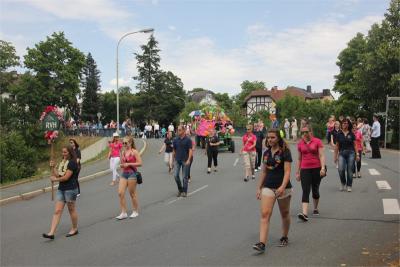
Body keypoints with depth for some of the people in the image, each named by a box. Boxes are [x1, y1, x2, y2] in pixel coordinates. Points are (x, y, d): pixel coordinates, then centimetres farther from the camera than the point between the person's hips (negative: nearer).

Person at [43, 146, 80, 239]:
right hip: (61, 189, 8)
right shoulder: (62, 162, 14)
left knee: (71, 209, 6)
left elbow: (66, 177, -17)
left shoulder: (72, 163, -12)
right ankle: (51, 233, -4)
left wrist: (55, 179, -5)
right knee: (57, 211, 0)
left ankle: (75, 229, 23)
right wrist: (53, 167, -4)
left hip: (70, 189, -8)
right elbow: (56, 175, 9)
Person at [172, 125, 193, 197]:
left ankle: (184, 191, 13)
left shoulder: (188, 140, -5)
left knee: (184, 177, 2)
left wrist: (188, 160, -19)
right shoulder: (175, 140, 5)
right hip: (177, 160, 3)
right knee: (176, 175, -4)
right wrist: (174, 159, 10)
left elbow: (190, 150, -9)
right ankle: (180, 189, 15)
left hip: (185, 161, -3)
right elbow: (174, 150, 12)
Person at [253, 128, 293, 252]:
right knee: (265, 214, -10)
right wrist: (259, 188, 13)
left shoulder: (285, 152, -8)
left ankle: (284, 238, 35)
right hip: (268, 187, 4)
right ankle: (262, 243, -14)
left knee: (284, 214, 13)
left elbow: (287, 172, -15)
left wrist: (283, 186, -29)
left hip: (283, 188, -4)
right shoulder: (266, 153, 8)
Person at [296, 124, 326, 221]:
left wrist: (323, 168, -18)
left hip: (316, 169, -1)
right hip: (305, 170, 1)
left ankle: (315, 209, 35)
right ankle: (305, 213, -19)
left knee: (315, 190, 12)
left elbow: (321, 156, -6)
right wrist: (297, 172, 14)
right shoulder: (300, 143, 7)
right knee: (305, 191, -9)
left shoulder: (317, 141, -2)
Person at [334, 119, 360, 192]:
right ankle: (343, 183, 11)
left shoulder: (351, 134, 3)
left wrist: (357, 154, 2)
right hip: (342, 153, 0)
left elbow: (354, 145, 6)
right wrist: (335, 156, 7)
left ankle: (349, 186, 15)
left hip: (351, 153, 0)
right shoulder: (339, 134, 5)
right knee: (341, 169, -14)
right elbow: (337, 146, 8)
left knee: (350, 170, 1)